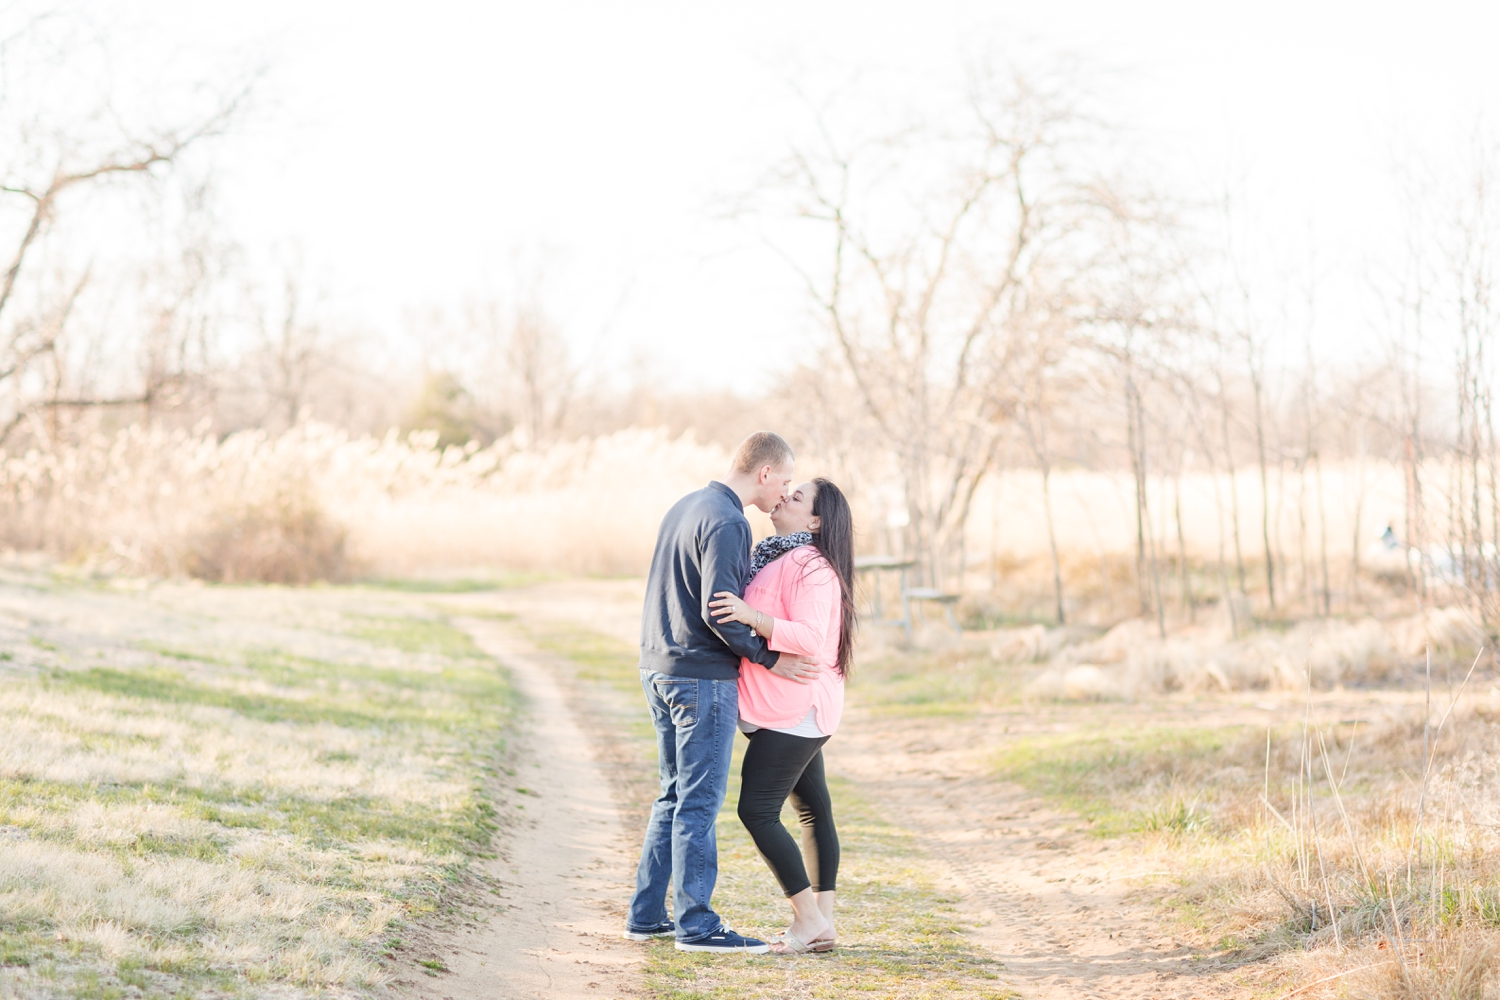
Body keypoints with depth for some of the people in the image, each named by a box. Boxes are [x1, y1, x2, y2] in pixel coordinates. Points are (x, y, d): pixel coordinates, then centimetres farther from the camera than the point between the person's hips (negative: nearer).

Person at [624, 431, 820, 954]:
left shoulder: (684, 507, 13)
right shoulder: (726, 523, -16)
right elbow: (719, 611, -22)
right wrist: (768, 659, -13)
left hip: (659, 670, 9)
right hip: (702, 679, -9)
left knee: (674, 797, 15)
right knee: (699, 803, -4)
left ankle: (646, 915, 17)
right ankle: (696, 924, -1)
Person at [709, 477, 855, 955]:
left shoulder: (810, 567, -16)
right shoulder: (775, 556, 15)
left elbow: (810, 637, -27)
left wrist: (752, 617, -35)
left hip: (793, 711, -10)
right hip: (797, 712, 10)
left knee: (757, 811, -10)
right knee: (813, 808, 9)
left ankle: (808, 920, -7)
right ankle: (822, 922, 12)